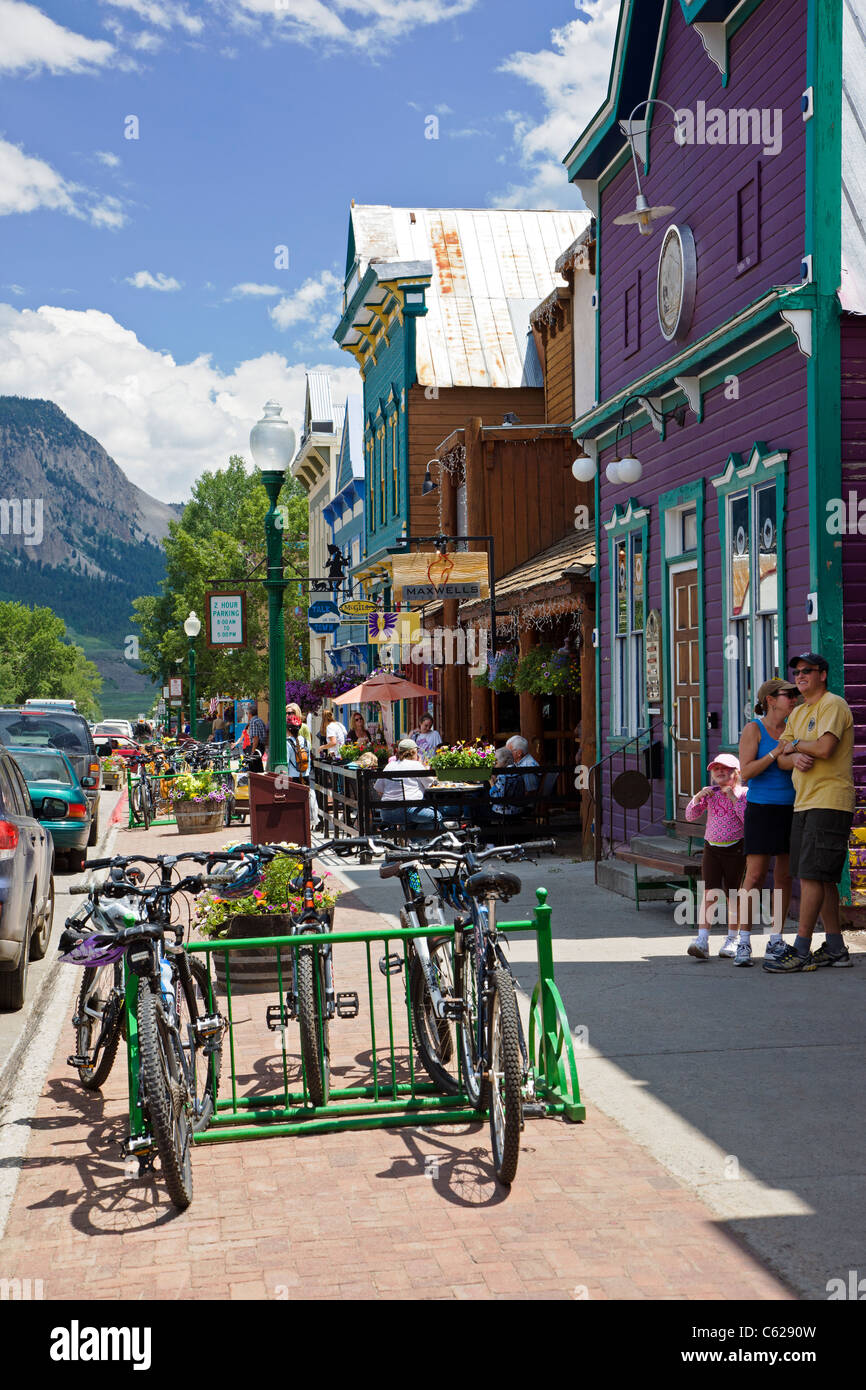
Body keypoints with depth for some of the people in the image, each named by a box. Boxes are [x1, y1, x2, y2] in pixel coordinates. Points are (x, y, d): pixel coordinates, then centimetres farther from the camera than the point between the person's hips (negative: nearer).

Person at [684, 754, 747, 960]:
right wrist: (698, 797, -9)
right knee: (709, 892, -8)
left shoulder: (743, 793, -1)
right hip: (711, 848, 2)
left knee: (733, 894, 6)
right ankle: (702, 940, -14)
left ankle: (732, 940, 18)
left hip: (735, 849, -2)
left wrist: (734, 798, -18)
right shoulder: (709, 793, 9)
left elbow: (748, 819, -13)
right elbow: (690, 816, 7)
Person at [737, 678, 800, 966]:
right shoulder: (754, 729, -4)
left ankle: (776, 940, 13)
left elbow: (784, 763, -1)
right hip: (762, 809, -5)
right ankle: (744, 943, -2)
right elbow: (746, 772, -11)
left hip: (791, 809, 5)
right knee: (755, 875, -8)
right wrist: (776, 752, -16)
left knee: (784, 875, 5)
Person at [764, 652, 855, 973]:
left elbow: (825, 748, -21)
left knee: (812, 876, -11)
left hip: (829, 803, -9)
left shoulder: (833, 705, -8)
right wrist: (796, 755, -10)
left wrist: (795, 743, -3)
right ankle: (835, 948, 18)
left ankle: (801, 951, -9)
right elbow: (782, 751, 13)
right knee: (822, 878, 11)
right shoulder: (798, 713, 20)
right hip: (803, 803, 9)